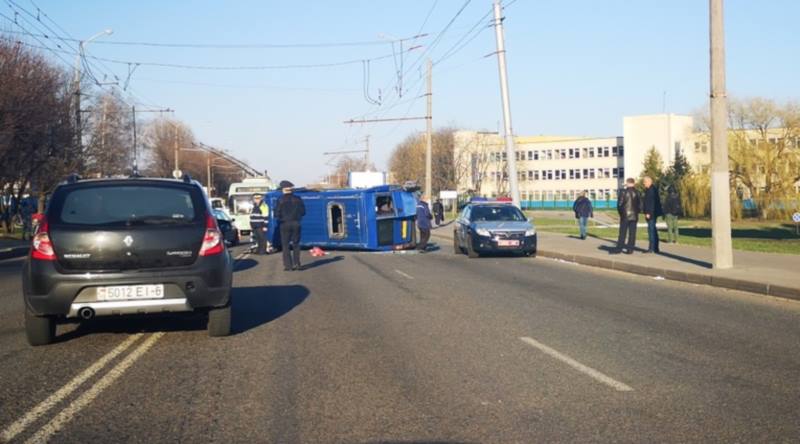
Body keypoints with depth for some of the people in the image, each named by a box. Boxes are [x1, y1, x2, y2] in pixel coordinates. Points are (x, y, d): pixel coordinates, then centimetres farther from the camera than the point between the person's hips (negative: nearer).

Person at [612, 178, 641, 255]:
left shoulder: (623, 192, -8)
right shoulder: (637, 193, -1)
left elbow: (619, 204, -6)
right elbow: (640, 205, 1)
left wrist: (620, 212, 8)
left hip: (625, 216, -2)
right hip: (634, 216, 2)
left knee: (622, 233, 2)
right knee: (632, 233, 3)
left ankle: (619, 248, 1)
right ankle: (630, 249, 2)